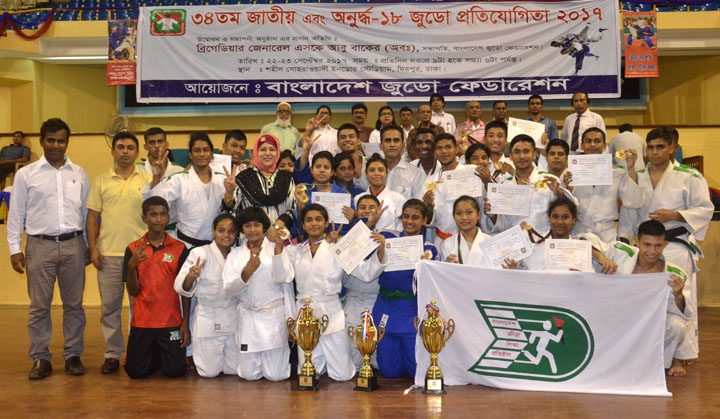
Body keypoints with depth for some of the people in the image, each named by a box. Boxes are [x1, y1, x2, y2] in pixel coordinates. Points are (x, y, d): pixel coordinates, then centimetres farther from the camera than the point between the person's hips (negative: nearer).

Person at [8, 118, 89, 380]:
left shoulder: (79, 174, 10)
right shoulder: (26, 174, 4)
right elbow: (16, 214, 4)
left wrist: (90, 245, 8)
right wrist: (14, 248, 0)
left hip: (73, 243, 2)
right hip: (40, 245, -1)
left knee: (74, 304, 6)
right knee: (39, 306, 2)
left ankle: (73, 355, 16)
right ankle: (40, 358, 12)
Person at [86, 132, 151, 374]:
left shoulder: (148, 180, 7)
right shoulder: (101, 182, 9)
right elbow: (92, 216, 9)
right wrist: (93, 247, 0)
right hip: (108, 253, 1)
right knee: (109, 305, 5)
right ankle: (112, 354, 16)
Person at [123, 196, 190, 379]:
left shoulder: (179, 248, -1)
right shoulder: (133, 249, 1)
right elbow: (133, 291, -1)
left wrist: (185, 323, -2)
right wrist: (132, 265, -19)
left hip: (171, 321, -1)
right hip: (142, 321, 1)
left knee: (174, 371, -6)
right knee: (136, 372, -1)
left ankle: (164, 353, 27)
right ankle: (154, 354, 30)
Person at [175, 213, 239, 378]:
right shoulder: (200, 254, -7)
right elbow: (180, 288, -15)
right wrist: (190, 277, -35)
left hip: (233, 318, 3)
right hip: (207, 317, -3)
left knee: (235, 370, 6)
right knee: (210, 372, -1)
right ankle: (196, 350, 30)